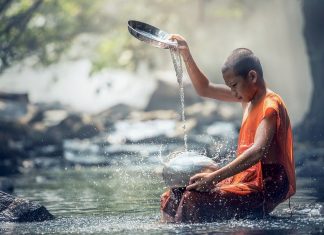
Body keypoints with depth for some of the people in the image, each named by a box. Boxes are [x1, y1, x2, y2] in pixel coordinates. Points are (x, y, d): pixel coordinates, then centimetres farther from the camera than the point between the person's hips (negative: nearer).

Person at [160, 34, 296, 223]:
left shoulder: (270, 105, -14)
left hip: (267, 188, -10)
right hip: (248, 180, 10)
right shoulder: (248, 97, 15)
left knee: (194, 201, -27)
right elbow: (205, 89, 26)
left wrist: (214, 177, -35)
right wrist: (186, 55, 15)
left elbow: (258, 151, -29)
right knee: (173, 198, -1)